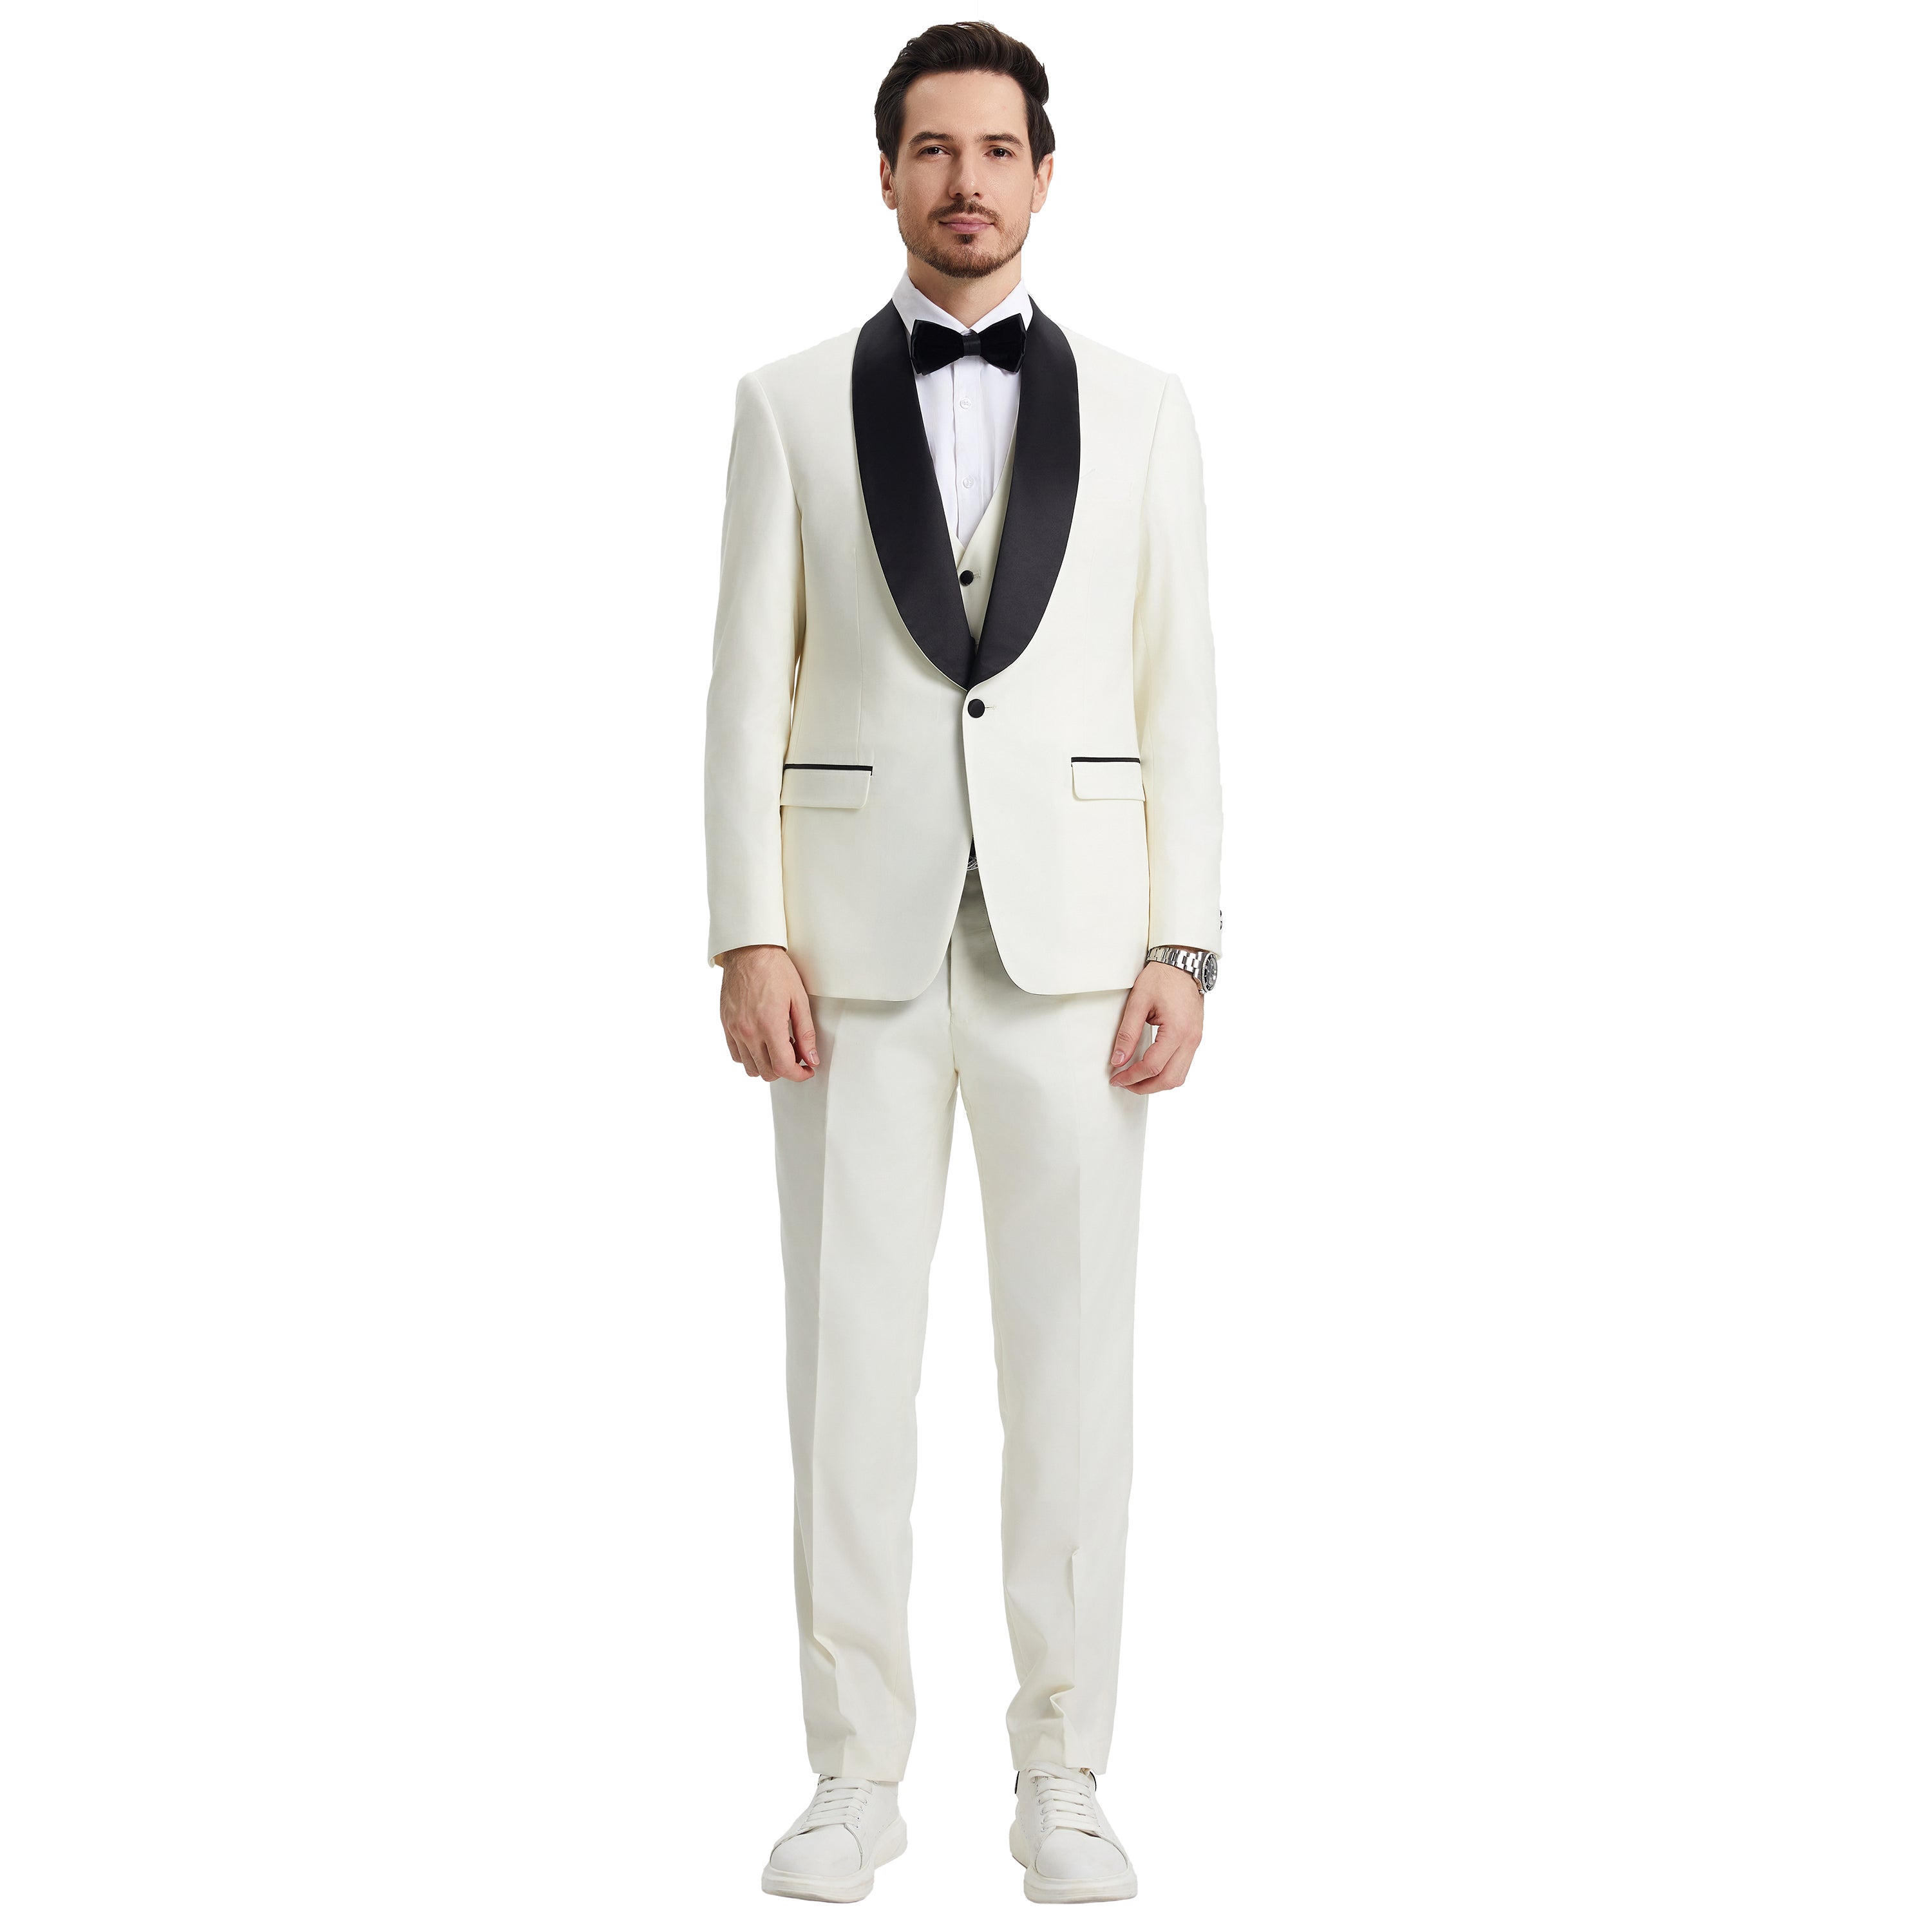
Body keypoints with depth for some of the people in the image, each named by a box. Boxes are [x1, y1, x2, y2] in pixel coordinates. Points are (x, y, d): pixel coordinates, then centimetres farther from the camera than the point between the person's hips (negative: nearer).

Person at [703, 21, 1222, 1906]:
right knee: (848, 1357, 1)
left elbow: (1175, 698, 4)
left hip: (1068, 944, 0)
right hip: (859, 944, 0)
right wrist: (748, 941, -8)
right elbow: (751, 688, 2)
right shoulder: (791, 405, 6)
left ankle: (1061, 1780, 11)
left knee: (1071, 1361, 1)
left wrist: (1183, 954, -5)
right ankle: (855, 1772, 12)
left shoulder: (1139, 410, 8)